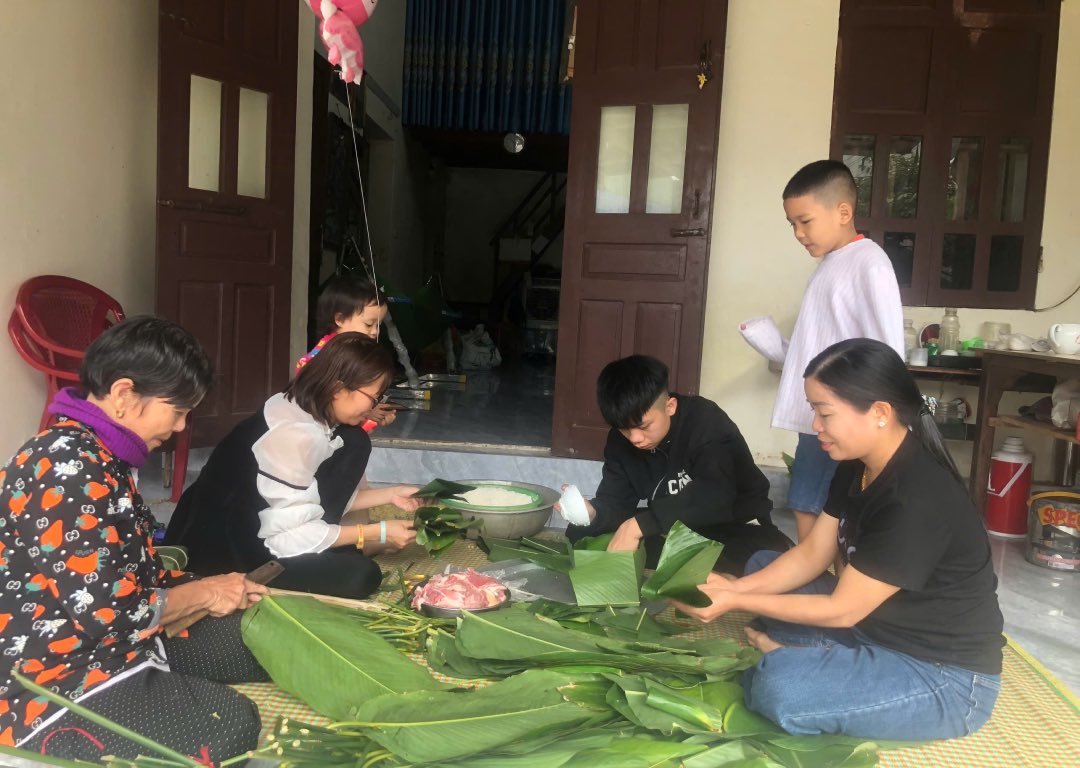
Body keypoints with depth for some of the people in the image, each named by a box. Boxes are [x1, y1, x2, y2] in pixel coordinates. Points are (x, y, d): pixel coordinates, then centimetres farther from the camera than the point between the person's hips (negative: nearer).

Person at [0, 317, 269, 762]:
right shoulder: (68, 467, -24)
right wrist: (203, 593, -11)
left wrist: (211, 588, 5)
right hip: (52, 681, -10)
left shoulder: (99, 457, 8)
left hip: (115, 643, 10)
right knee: (228, 722, -23)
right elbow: (103, 611, -26)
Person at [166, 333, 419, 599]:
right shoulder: (292, 434, -28)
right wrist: (376, 533, -18)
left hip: (259, 531, 9)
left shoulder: (311, 415, 0)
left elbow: (331, 499, 9)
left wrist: (390, 495, 5)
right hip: (220, 554, -9)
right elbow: (286, 537, -25)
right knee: (361, 575, -23)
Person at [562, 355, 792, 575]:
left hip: (732, 530, -4)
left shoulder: (707, 423, -23)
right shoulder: (620, 439, -5)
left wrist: (639, 525, -44)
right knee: (580, 534, -13)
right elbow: (616, 500, -10)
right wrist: (593, 512, -35)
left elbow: (712, 497, -37)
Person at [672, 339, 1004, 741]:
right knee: (763, 565, 9)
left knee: (780, 689, -33)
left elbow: (842, 610, -23)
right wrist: (735, 588, -11)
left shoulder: (918, 501, -29)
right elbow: (811, 555, 3)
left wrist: (736, 602, -18)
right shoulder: (858, 467, -1)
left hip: (947, 678, -9)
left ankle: (779, 659, -2)